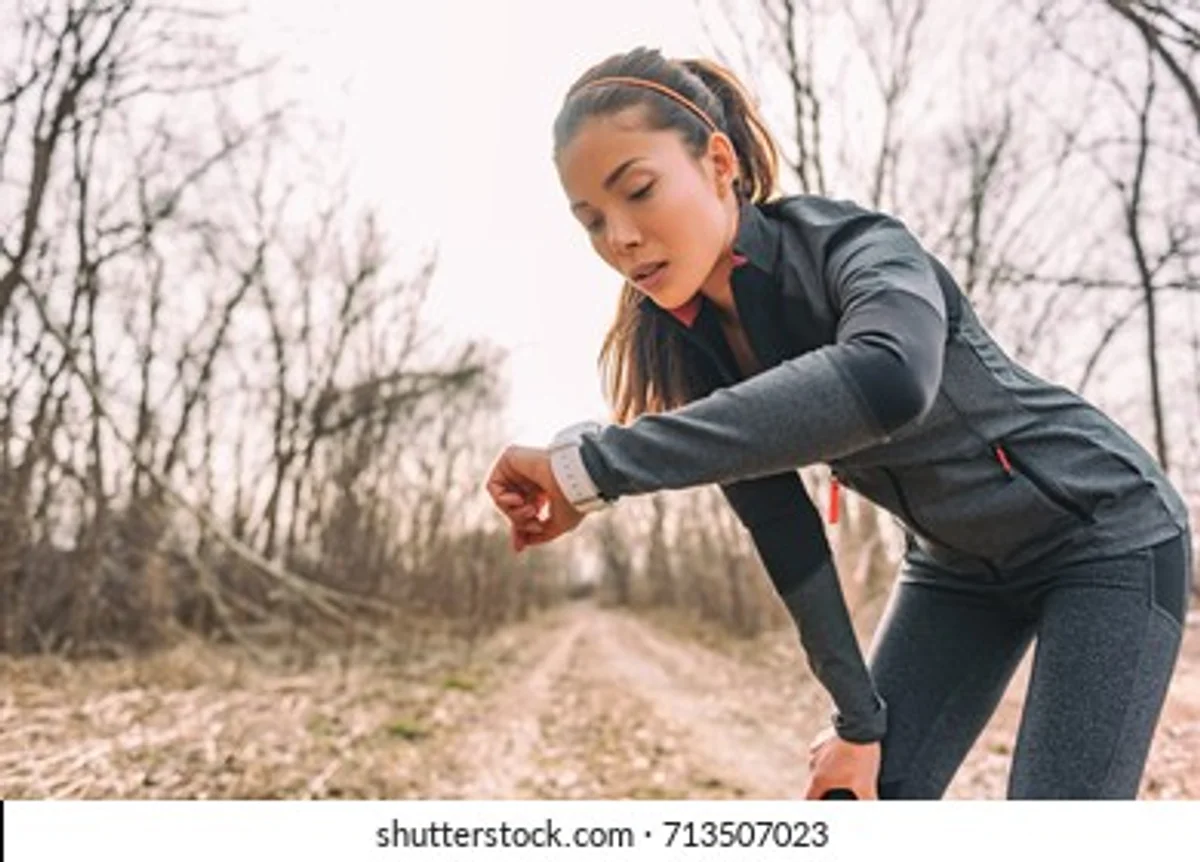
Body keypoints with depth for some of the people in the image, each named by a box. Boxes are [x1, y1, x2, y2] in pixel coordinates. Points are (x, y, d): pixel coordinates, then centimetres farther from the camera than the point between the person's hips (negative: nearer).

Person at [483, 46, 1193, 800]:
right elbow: (783, 532, -9)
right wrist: (858, 716, -11)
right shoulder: (690, 342, -12)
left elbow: (888, 383, -55)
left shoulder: (857, 248, -31)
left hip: (1104, 533, -6)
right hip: (958, 561, 6)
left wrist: (596, 466, -55)